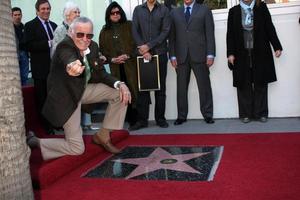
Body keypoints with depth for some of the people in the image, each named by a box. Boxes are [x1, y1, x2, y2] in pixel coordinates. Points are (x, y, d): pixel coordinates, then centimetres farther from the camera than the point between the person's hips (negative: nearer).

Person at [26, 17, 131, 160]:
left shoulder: (93, 47, -5)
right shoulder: (65, 46, -26)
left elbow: (100, 73, 1)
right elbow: (69, 59, -50)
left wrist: (119, 84, -18)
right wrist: (71, 67, -75)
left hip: (83, 89, 7)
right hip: (66, 97, -7)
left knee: (121, 93, -3)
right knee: (77, 148, -6)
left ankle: (103, 135, 10)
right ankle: (34, 142, 15)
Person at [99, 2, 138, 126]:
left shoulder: (129, 25, 8)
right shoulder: (105, 31, 15)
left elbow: (136, 42, 1)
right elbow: (102, 49, 11)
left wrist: (127, 55, -12)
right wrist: (112, 59, -5)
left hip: (130, 63, -2)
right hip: (115, 66, 2)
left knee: (132, 89, -7)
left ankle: (134, 118, 0)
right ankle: (127, 118, 5)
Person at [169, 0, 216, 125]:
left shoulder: (204, 10, 8)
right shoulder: (174, 13, 13)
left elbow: (210, 33, 2)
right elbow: (172, 36, 10)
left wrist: (210, 54, -6)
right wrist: (172, 56, 1)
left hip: (199, 55, -1)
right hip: (181, 56, 2)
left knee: (204, 86, 2)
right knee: (181, 87, 3)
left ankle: (207, 115, 11)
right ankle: (181, 116, 12)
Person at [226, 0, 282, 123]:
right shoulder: (233, 11, 6)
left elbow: (270, 28, 4)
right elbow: (230, 34, 3)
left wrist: (277, 47, -1)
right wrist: (230, 53, -4)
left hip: (260, 53, 0)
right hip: (241, 54, 0)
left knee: (260, 83, 4)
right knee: (243, 84, 2)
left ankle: (261, 113, 13)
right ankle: (245, 114, 10)